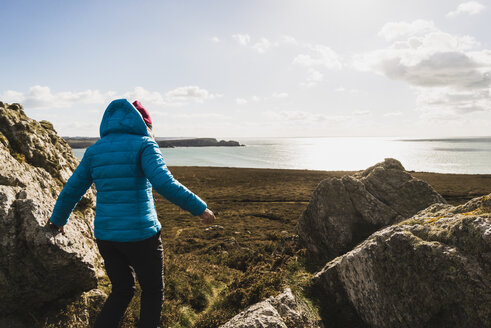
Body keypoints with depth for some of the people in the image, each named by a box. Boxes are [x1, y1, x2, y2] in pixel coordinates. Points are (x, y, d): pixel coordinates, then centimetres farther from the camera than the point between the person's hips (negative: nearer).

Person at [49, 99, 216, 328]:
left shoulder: (95, 150, 8)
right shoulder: (144, 145, -9)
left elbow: (71, 190, 14)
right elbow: (164, 184, -24)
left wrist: (58, 218, 31)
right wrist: (199, 208, -17)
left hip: (106, 234, 5)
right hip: (140, 234, -5)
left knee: (122, 290, 24)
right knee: (153, 291, 17)